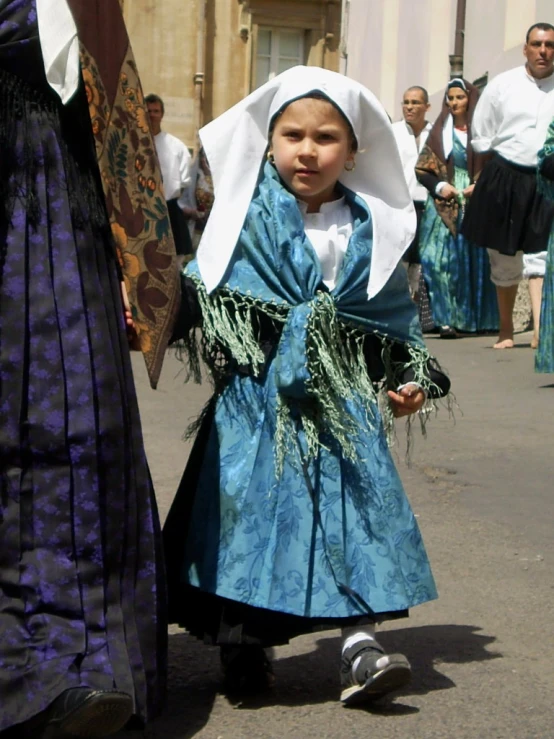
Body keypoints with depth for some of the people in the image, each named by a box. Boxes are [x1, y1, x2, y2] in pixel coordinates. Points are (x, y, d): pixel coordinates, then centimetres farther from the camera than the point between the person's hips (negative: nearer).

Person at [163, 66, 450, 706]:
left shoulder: (369, 230, 8)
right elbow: (199, 285, 2)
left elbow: (394, 312, 15)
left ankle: (359, 644, 1)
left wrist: (410, 375, 7)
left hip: (344, 394, 2)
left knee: (354, 504, -4)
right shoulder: (246, 219, 2)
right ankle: (240, 645, 12)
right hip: (258, 391, -2)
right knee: (248, 499, -2)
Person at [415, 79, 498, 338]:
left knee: (476, 260, -1)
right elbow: (421, 169, 9)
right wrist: (439, 186, -8)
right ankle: (446, 319, -13)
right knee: (444, 260, -11)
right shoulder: (440, 132, 10)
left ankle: (477, 318, 7)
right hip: (445, 206, 0)